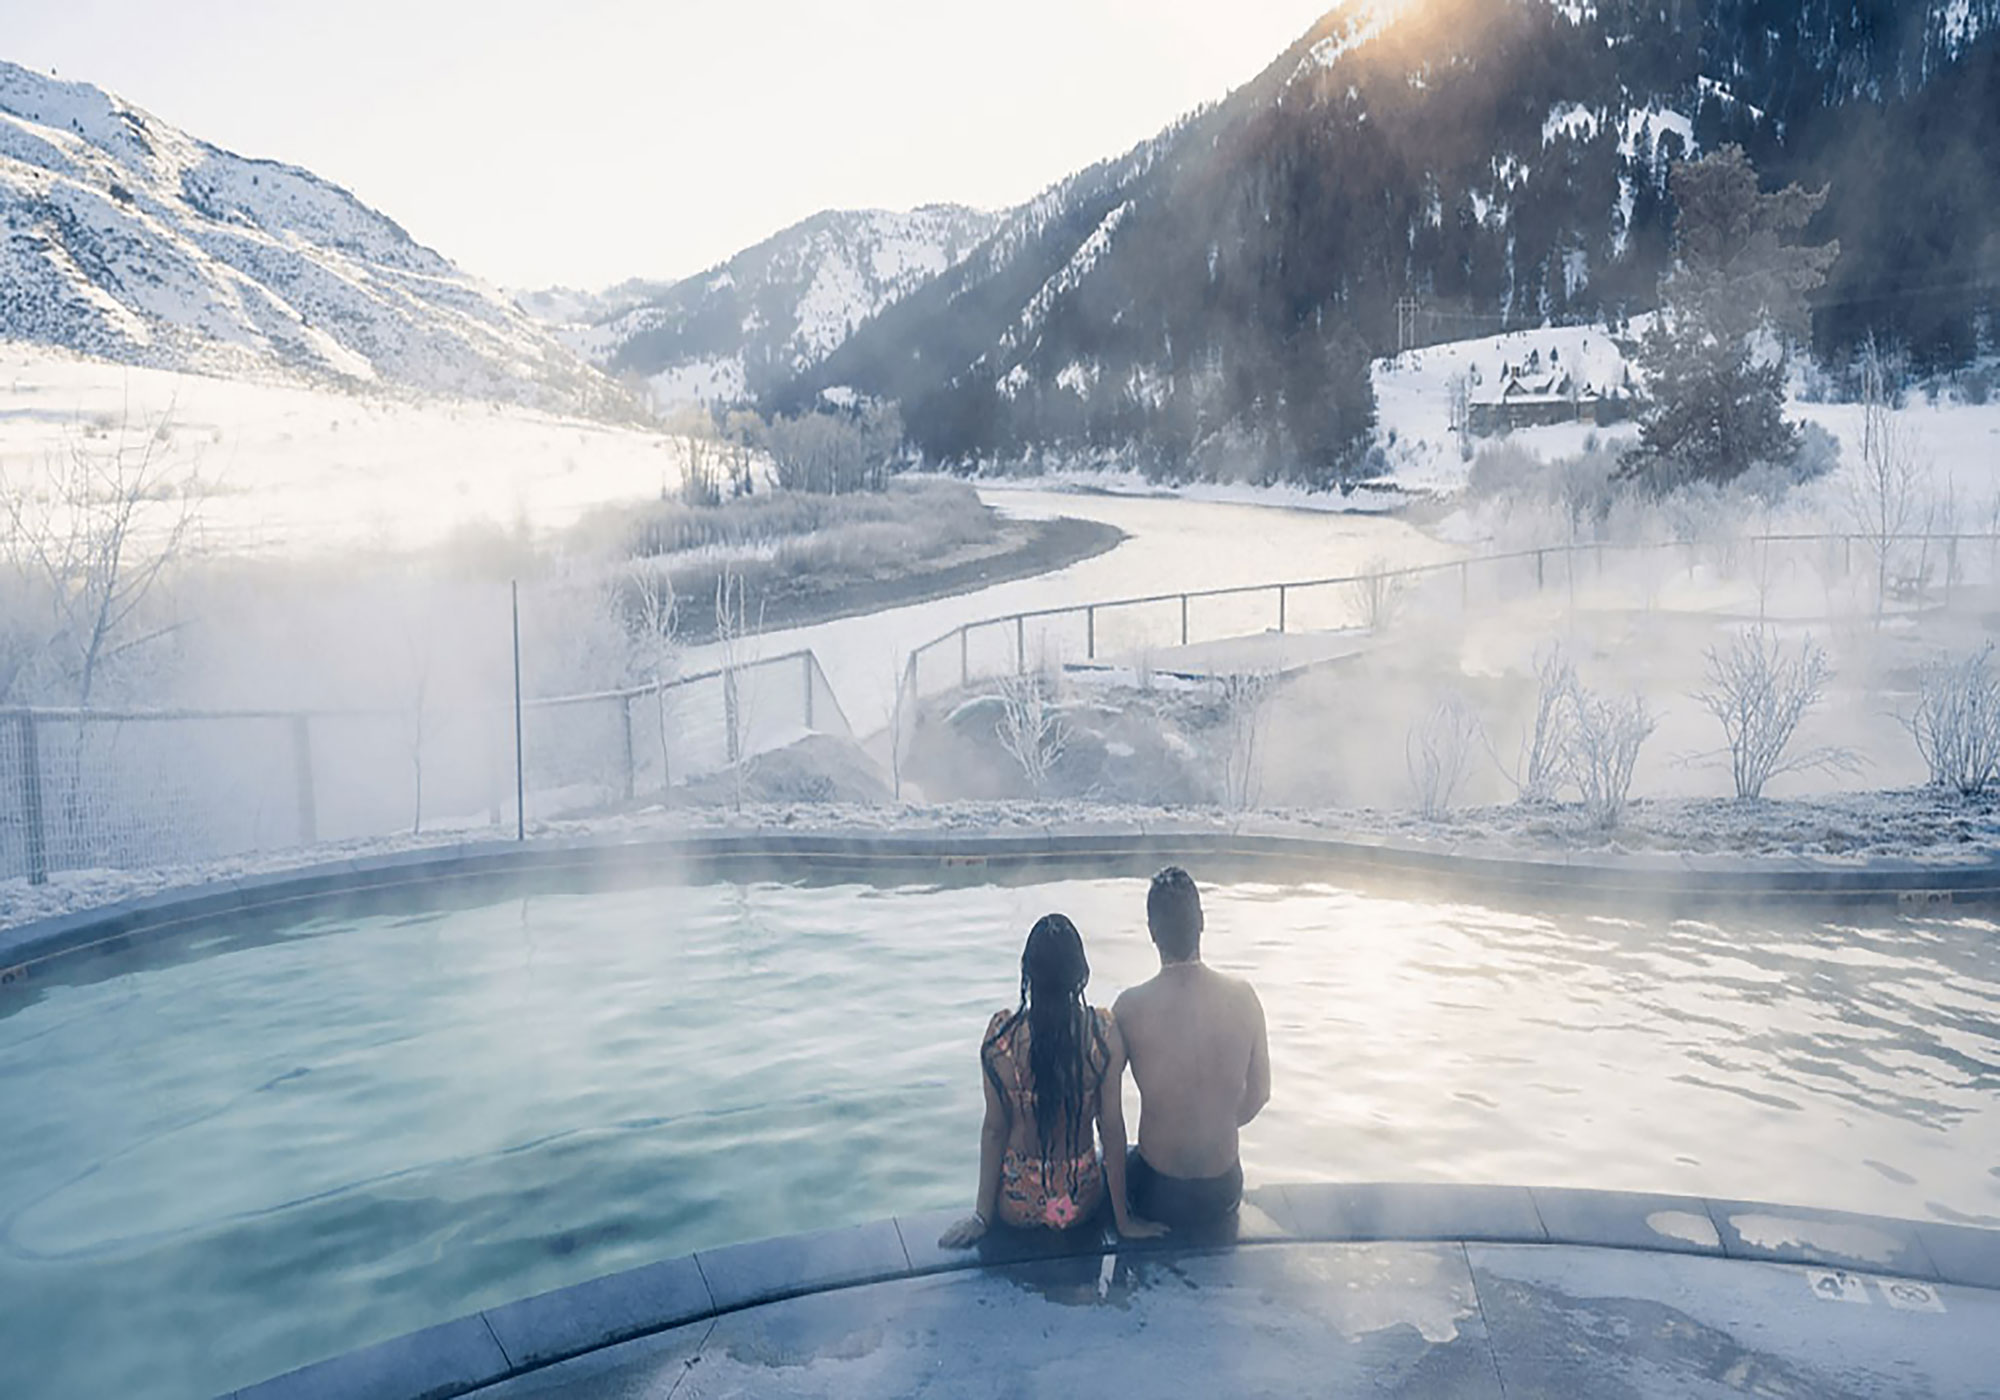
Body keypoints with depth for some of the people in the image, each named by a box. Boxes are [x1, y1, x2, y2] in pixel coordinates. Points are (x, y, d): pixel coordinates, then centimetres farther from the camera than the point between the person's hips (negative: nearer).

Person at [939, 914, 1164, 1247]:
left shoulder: (1001, 1032, -18)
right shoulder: (1104, 1031, -18)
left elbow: (994, 1129, -11)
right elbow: (1112, 1127, -12)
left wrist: (982, 1215, 2)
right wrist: (1123, 1220, -1)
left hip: (1018, 1205, 0)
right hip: (1083, 1204, 0)